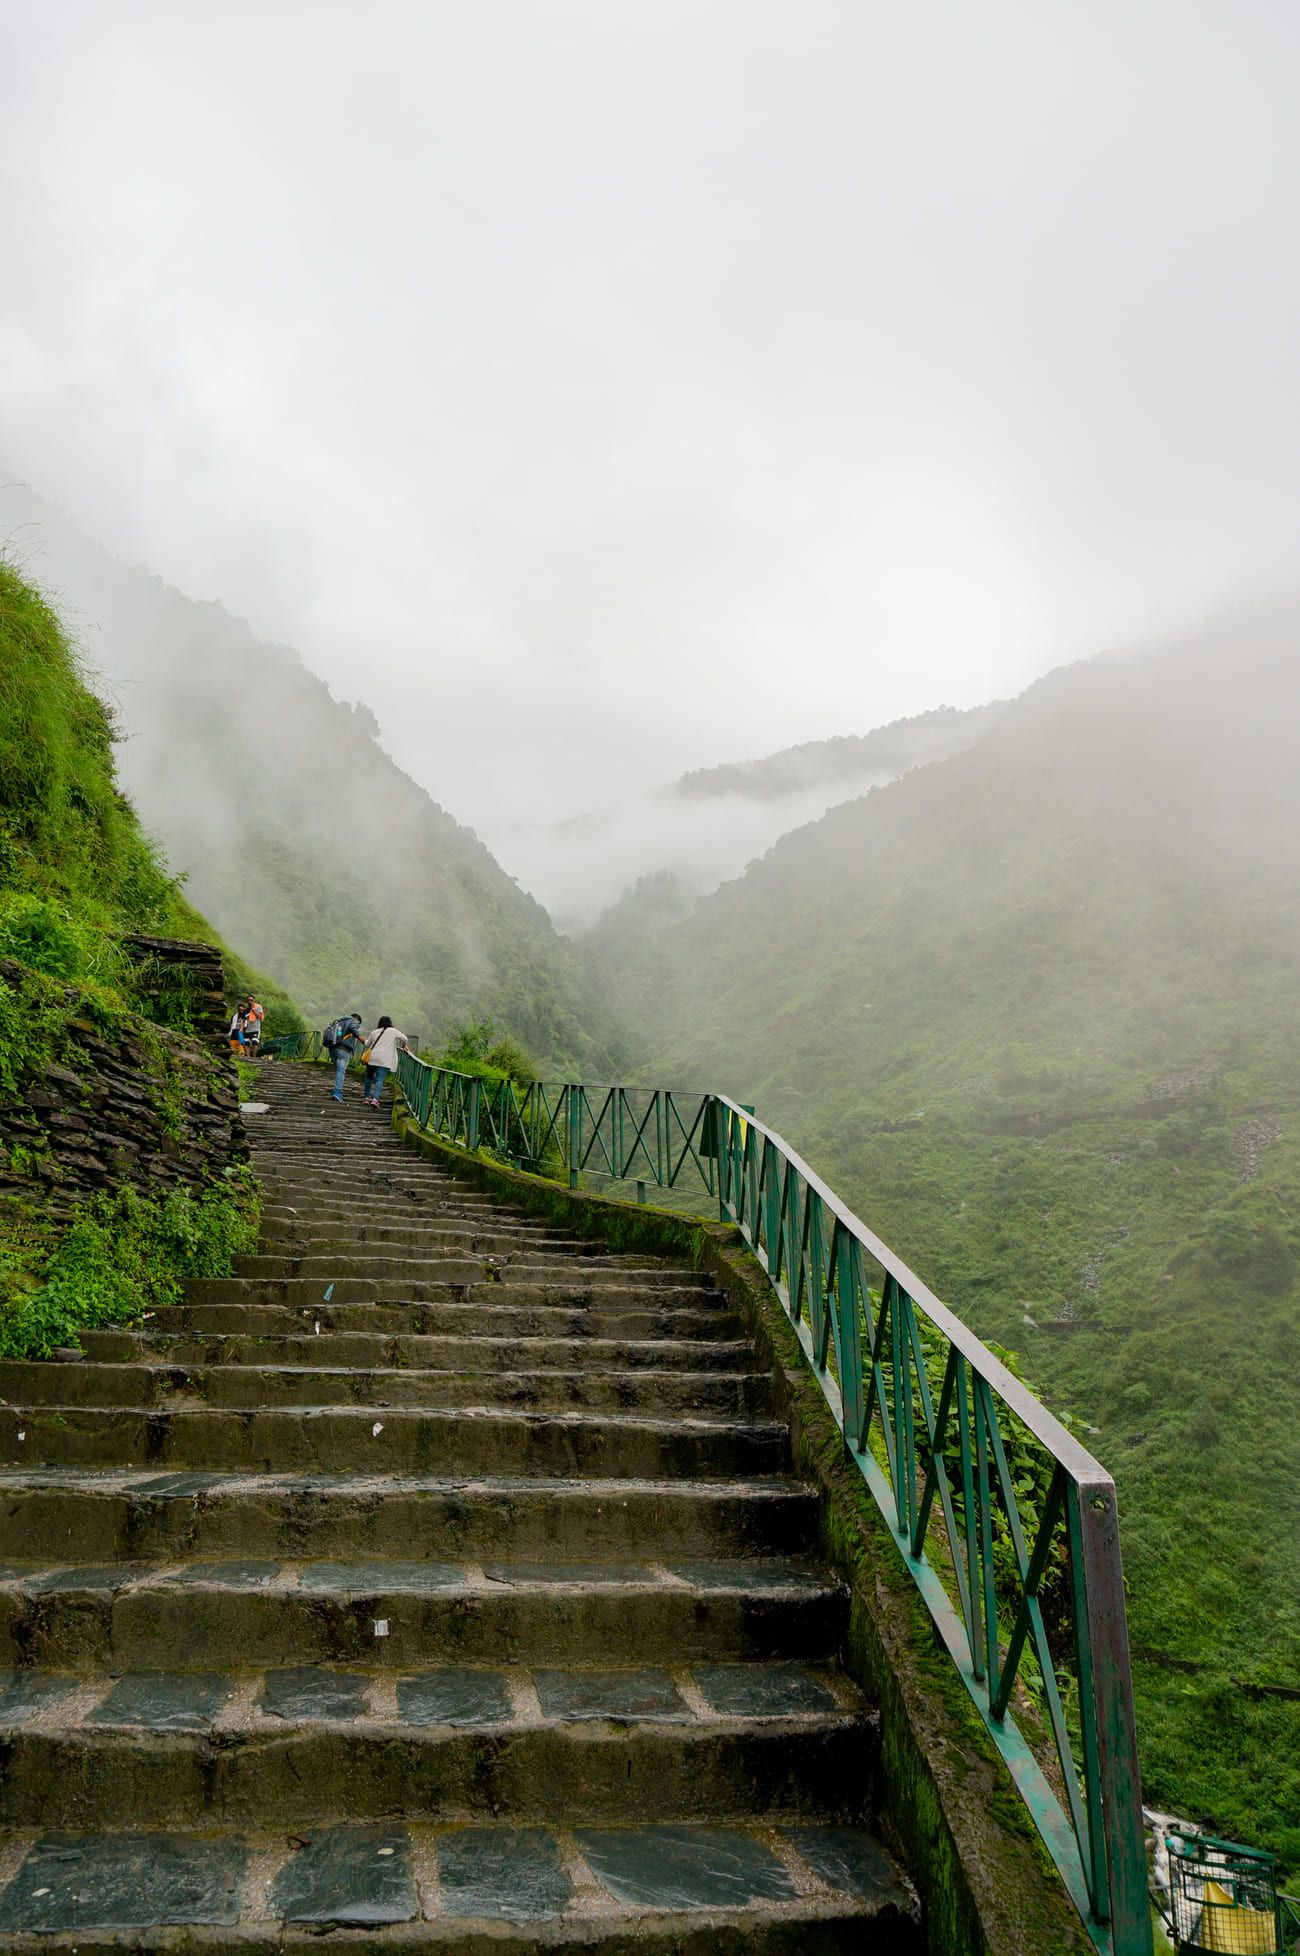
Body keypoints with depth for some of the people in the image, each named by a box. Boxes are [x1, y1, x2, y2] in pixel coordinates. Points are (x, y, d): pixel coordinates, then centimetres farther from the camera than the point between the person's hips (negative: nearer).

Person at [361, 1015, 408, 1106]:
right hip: (384, 1060, -3)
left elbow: (367, 1044, 22)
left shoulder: (374, 1032, 14)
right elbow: (404, 1038, 11)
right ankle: (375, 1099, -23)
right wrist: (403, 1047, 30)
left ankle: (366, 1098, 21)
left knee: (369, 1078, 18)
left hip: (372, 1058, 3)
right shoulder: (392, 1031, 6)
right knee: (380, 1080, -8)